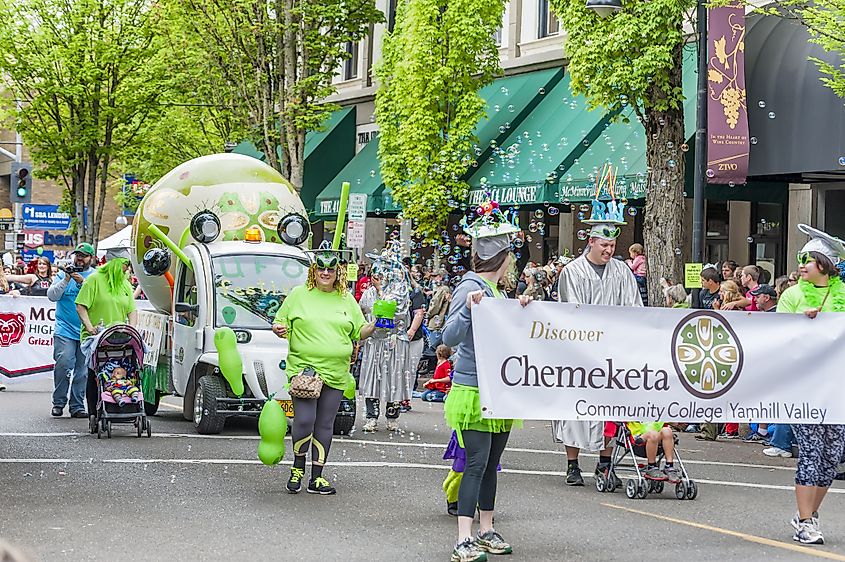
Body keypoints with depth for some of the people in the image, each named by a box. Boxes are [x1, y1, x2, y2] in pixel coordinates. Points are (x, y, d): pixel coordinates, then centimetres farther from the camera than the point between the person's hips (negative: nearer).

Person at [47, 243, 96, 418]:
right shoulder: (63, 274, 11)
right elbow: (52, 295, 1)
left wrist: (83, 282, -16)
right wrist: (66, 280, -10)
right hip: (65, 330, -1)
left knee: (83, 369, 1)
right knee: (63, 364, -13)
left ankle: (77, 406, 7)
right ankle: (58, 402, -1)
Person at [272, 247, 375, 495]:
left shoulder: (347, 299, 12)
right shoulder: (299, 295, 6)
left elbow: (359, 332, 17)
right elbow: (280, 322, 11)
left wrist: (374, 326, -2)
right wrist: (278, 329, -11)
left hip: (335, 372, 3)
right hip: (303, 368, -3)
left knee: (325, 425, 6)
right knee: (304, 421, -14)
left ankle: (316, 478, 13)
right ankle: (297, 468, 10)